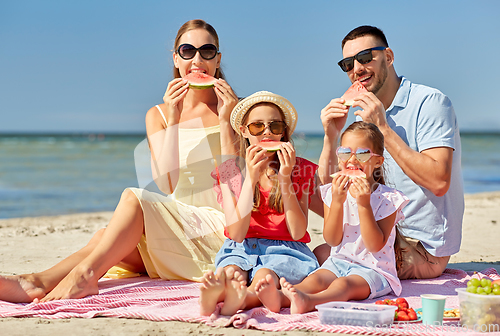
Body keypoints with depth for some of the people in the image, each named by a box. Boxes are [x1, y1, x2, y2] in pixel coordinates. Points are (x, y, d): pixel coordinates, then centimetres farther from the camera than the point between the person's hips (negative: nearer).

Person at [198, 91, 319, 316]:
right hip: (241, 249, 1)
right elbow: (236, 233, -6)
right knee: (230, 275, -37)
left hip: (284, 250, -1)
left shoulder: (300, 170, 7)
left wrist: (285, 179, -13)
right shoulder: (230, 170, 7)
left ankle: (241, 300, -69)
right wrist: (251, 179, -14)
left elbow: (298, 232, -5)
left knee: (264, 278, -38)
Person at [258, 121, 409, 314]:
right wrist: (337, 201, -16)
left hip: (374, 270, -4)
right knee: (314, 280, -25)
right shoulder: (334, 191, 6)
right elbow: (332, 240, -2)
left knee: (344, 284, -33)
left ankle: (307, 301, -63)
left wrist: (364, 203, -21)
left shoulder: (388, 198, -5)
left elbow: (375, 246, -14)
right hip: (339, 262, 4)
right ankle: (279, 298, -54)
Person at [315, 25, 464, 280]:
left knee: (321, 257, -19)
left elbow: (439, 182, -27)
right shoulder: (363, 117, 10)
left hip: (424, 247, -8)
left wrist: (382, 128, -23)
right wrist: (331, 137, -11)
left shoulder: (430, 102, -12)